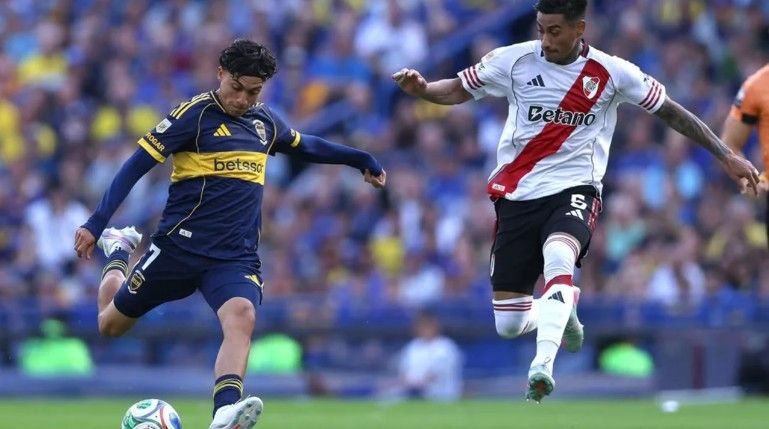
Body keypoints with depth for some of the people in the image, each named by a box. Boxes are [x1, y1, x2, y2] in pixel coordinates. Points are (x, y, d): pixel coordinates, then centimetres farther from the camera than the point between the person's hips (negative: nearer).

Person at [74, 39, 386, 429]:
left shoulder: (264, 122, 9)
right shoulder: (195, 114, -10)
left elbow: (304, 146, 31)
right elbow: (138, 164, -13)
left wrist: (361, 160, 35)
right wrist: (96, 224, -20)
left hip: (236, 257, 3)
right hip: (180, 246, -3)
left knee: (241, 317, -29)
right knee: (110, 325, 13)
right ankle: (118, 251, 45)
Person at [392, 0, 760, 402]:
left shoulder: (611, 73, -2)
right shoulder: (515, 60, -1)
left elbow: (671, 112, 7)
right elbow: (459, 89, 8)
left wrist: (727, 156, 7)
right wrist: (422, 88, -14)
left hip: (573, 190, -2)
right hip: (517, 196, 2)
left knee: (558, 258, -38)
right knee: (508, 324, 0)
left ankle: (543, 364, -44)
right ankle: (563, 310, 34)